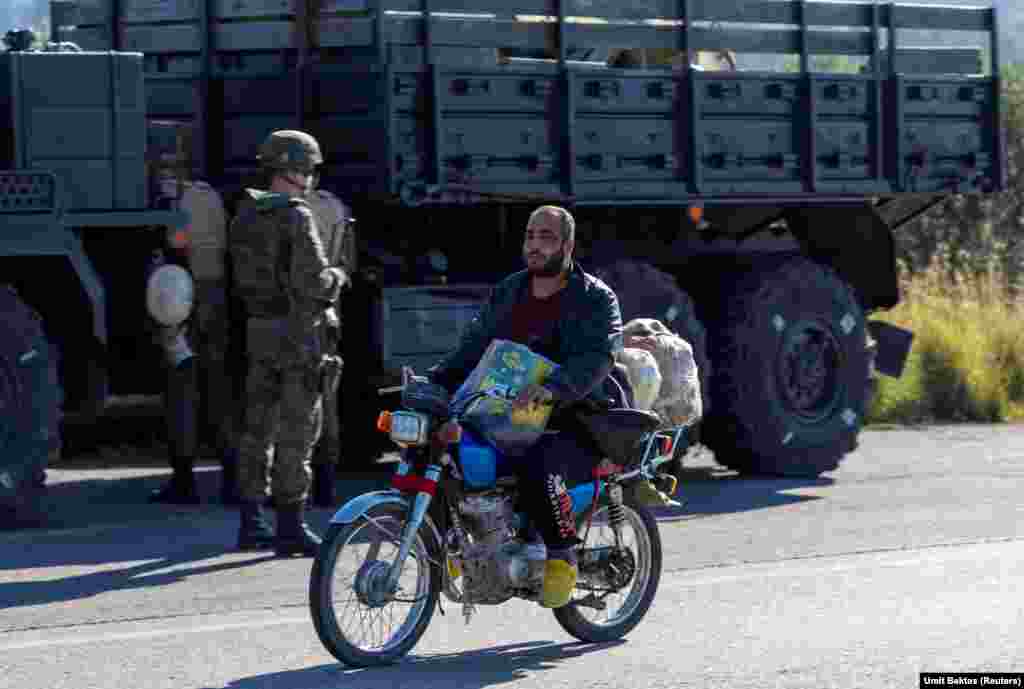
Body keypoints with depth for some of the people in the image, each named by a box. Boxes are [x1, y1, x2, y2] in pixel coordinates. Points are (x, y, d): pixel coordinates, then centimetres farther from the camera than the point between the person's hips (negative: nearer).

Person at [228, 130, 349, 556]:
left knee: (258, 426, 12)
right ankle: (291, 525, -3)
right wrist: (338, 278, 0)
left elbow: (239, 277, 14)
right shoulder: (296, 217, -14)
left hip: (258, 329, 8)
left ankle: (251, 522, 17)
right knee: (296, 432, -4)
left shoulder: (245, 216, 10)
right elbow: (314, 281, -20)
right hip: (298, 329, -8)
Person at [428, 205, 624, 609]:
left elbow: (597, 359, -21)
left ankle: (562, 558, -16)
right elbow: (474, 347, 13)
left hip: (571, 422, -6)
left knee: (537, 468, -37)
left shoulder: (595, 299, -3)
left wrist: (551, 389, -40)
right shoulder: (508, 292, 17)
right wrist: (433, 382, -7)